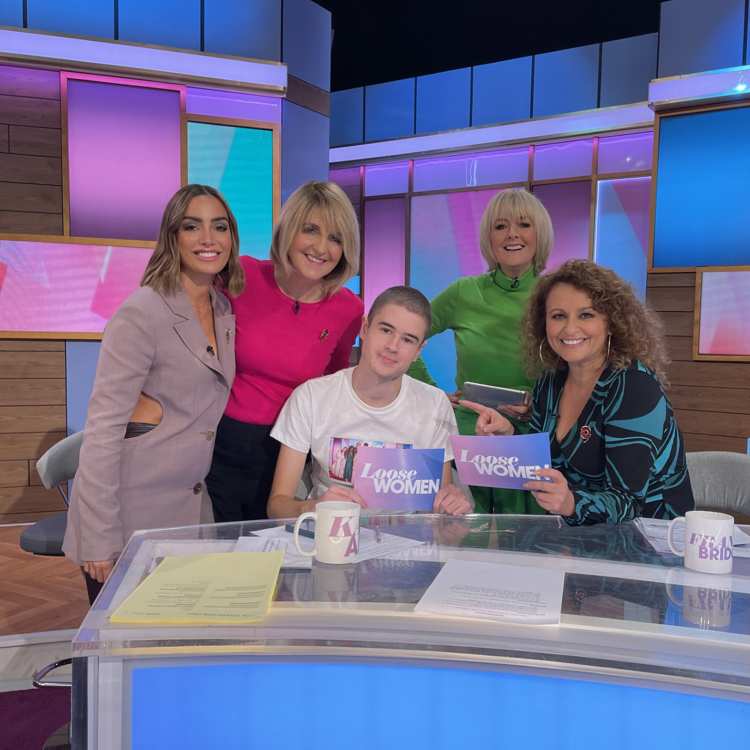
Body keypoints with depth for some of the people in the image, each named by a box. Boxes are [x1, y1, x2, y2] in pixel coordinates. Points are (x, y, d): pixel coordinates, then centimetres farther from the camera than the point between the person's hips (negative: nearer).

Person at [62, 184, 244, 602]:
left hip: (190, 508, 6)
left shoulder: (225, 309, 5)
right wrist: (101, 538, -19)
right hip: (130, 515, -6)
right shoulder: (143, 313, -16)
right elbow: (103, 428, -18)